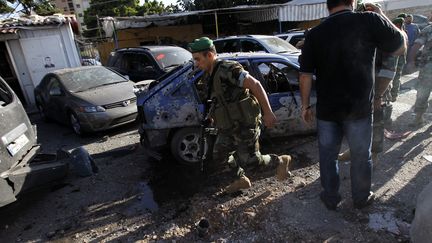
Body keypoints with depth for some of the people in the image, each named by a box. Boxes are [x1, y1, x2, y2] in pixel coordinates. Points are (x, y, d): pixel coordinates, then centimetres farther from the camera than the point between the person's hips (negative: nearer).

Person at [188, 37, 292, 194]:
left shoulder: (228, 69, -22)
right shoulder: (209, 76, 6)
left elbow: (256, 85, -24)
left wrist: (268, 112, -22)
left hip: (244, 124, -9)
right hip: (228, 125, 9)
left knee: (250, 159, 1)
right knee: (219, 156, 13)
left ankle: (281, 161, 28)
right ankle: (242, 179, 34)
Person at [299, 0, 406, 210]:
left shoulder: (314, 34, -5)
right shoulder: (370, 21, -10)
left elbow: (305, 75, -4)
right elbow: (400, 47, 4)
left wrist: (305, 105, 7)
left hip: (326, 110, 1)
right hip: (359, 108, -1)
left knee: (328, 156, 17)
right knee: (361, 156, 18)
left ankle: (331, 198, 31)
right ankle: (361, 198, 37)